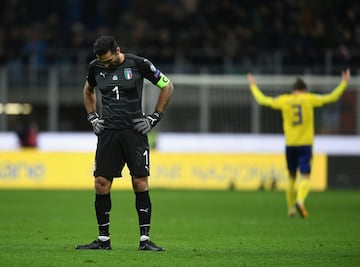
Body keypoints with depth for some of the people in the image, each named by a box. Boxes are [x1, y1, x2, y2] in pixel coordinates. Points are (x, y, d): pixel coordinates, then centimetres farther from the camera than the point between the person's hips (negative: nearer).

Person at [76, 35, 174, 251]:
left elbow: (168, 86, 4)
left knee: (140, 183, -7)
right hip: (108, 131, 3)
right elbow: (88, 90, 28)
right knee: (101, 184, -2)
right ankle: (103, 239, 8)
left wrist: (155, 117, 0)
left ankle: (145, 239, -2)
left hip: (134, 130, -3)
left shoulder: (138, 64, -7)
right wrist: (92, 117, 15)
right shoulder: (95, 67, 5)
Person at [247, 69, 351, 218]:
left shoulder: (283, 100, 2)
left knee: (291, 176, 18)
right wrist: (344, 83, 13)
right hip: (305, 144, -2)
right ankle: (300, 200, -32)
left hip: (290, 145, 2)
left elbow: (262, 100, 10)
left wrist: (253, 86, 26)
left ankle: (291, 208, 23)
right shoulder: (309, 99, -2)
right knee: (305, 177, -5)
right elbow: (331, 98, 1)